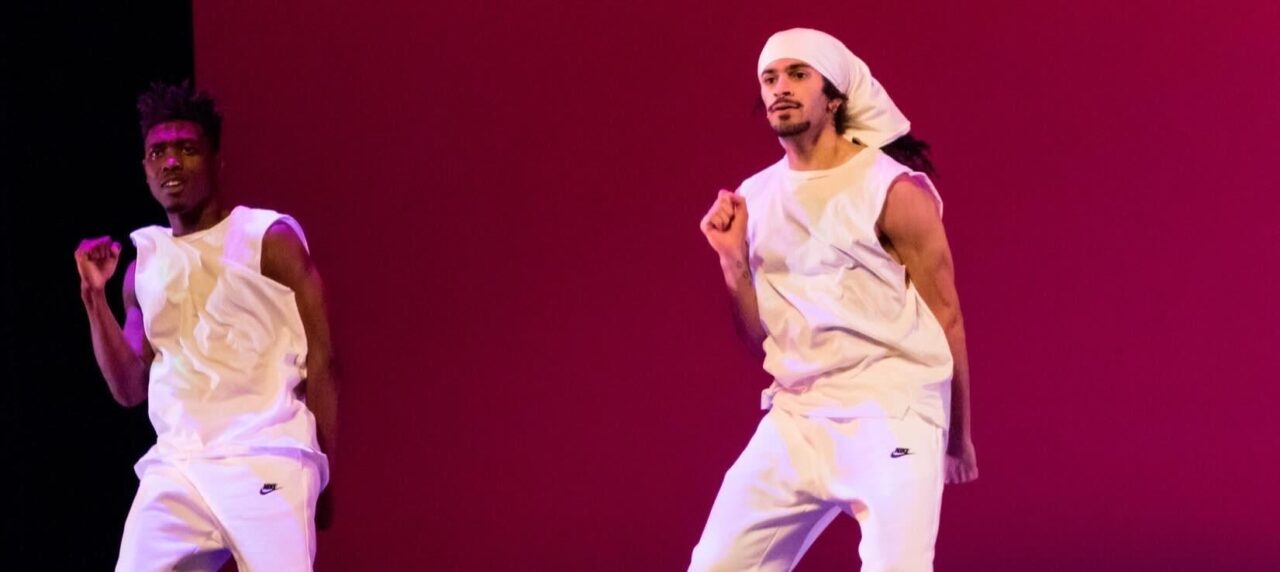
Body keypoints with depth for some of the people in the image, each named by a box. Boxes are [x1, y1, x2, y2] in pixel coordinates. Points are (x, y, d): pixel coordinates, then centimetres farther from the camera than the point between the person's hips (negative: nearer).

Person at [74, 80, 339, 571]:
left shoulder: (269, 239, 3)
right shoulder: (145, 263, 17)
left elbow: (319, 359, 0)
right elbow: (130, 390, 17)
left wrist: (320, 474, -5)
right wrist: (94, 297, 7)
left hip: (265, 463, -5)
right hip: (174, 469, 5)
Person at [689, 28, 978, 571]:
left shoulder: (895, 191, -7)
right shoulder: (753, 198, 9)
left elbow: (945, 318, -1)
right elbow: (760, 337, 14)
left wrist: (958, 438, 4)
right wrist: (732, 260, -3)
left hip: (891, 414, -5)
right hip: (796, 419, 6)